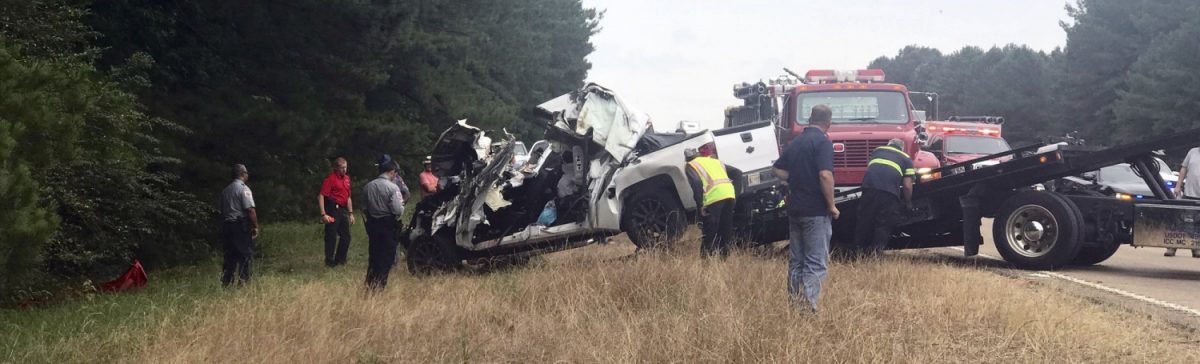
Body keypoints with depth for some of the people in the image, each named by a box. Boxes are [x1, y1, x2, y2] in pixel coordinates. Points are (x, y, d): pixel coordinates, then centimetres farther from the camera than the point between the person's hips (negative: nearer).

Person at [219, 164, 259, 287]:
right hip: (241, 226, -7)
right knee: (245, 255, -3)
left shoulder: (225, 190, 15)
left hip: (226, 226, 7)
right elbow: (250, 209, -16)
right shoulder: (243, 189, -9)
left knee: (230, 255, 11)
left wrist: (223, 228, 20)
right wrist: (255, 226, -10)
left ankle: (226, 282, 11)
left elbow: (222, 209, 16)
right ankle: (243, 281, -5)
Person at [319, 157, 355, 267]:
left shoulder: (346, 178, 13)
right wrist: (323, 214, -23)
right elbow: (321, 196, -17)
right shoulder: (331, 178, -11)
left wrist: (351, 213, 16)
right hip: (332, 210, -8)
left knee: (346, 236, 12)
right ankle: (330, 262, 7)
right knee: (331, 236, -3)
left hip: (342, 210, 8)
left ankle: (340, 260, 24)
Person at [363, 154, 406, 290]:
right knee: (387, 256, 6)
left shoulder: (368, 186, 0)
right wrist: (401, 203, 1)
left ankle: (370, 283, 21)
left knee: (373, 254, 16)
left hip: (372, 224, 5)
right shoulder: (393, 187, -16)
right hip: (389, 225, -5)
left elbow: (364, 208, 3)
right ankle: (380, 283, 7)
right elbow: (398, 211, -18)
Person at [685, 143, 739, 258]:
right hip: (730, 193, 6)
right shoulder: (714, 160, 29)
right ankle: (724, 255, 22)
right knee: (726, 231, 17)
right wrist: (736, 194, 31)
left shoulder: (691, 165, 11)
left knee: (709, 233, 2)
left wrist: (700, 205, -8)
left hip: (714, 197, -6)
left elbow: (696, 183, -10)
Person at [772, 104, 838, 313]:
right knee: (816, 264, -5)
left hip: (794, 209, 7)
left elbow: (779, 172, 16)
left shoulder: (795, 142, 11)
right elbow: (825, 175, -23)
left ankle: (793, 302, 19)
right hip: (816, 211, -7)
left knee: (796, 261, 15)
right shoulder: (822, 142, -12)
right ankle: (809, 306, -13)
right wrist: (831, 205, -14)